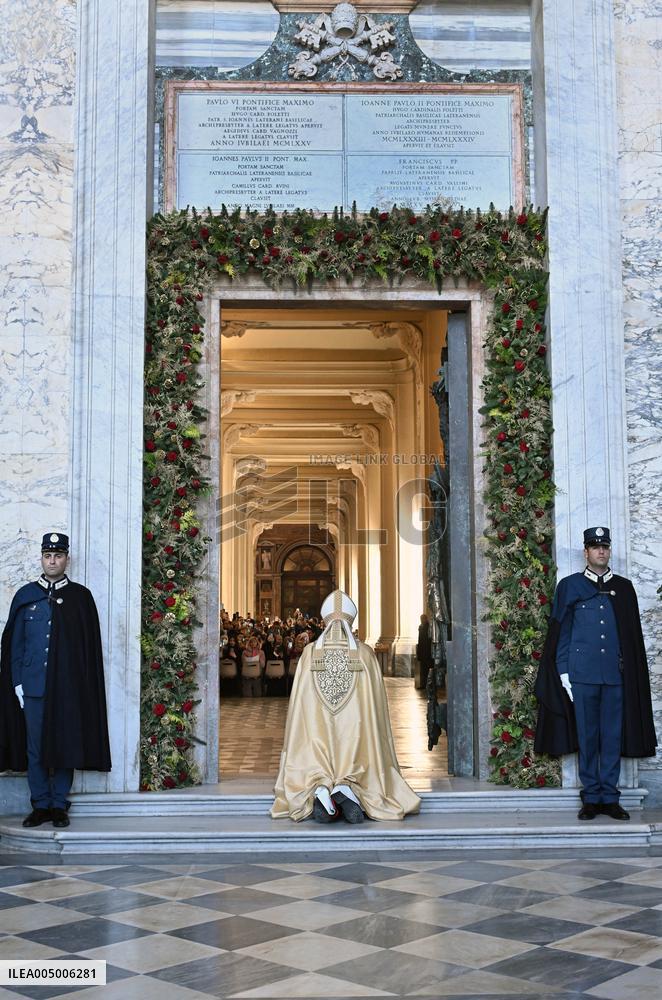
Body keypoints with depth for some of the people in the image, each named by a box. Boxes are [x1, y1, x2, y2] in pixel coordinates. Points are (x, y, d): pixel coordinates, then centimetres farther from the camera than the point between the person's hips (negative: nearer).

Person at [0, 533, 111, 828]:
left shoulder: (81, 596, 3)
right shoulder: (25, 596, 8)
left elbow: (90, 646, 3)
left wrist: (84, 686, -3)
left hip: (68, 689, -1)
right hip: (33, 687, 2)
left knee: (65, 746, 3)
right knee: (35, 749, 5)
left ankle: (59, 805, 14)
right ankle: (40, 806, 15)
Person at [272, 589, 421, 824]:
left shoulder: (310, 653, 3)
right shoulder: (365, 654, 2)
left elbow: (298, 705, 6)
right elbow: (376, 705, 4)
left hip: (316, 739, 1)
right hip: (356, 736, -1)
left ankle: (319, 790, -19)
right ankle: (349, 790, -22)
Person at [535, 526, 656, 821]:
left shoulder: (623, 587, 11)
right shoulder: (570, 586, 6)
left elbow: (633, 636, 12)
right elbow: (561, 633, 4)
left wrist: (632, 671, 6)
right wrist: (563, 673, -2)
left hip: (616, 675, 2)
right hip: (582, 674, -1)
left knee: (613, 736, 4)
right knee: (587, 737, 3)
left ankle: (610, 797, 12)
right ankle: (591, 797, 11)